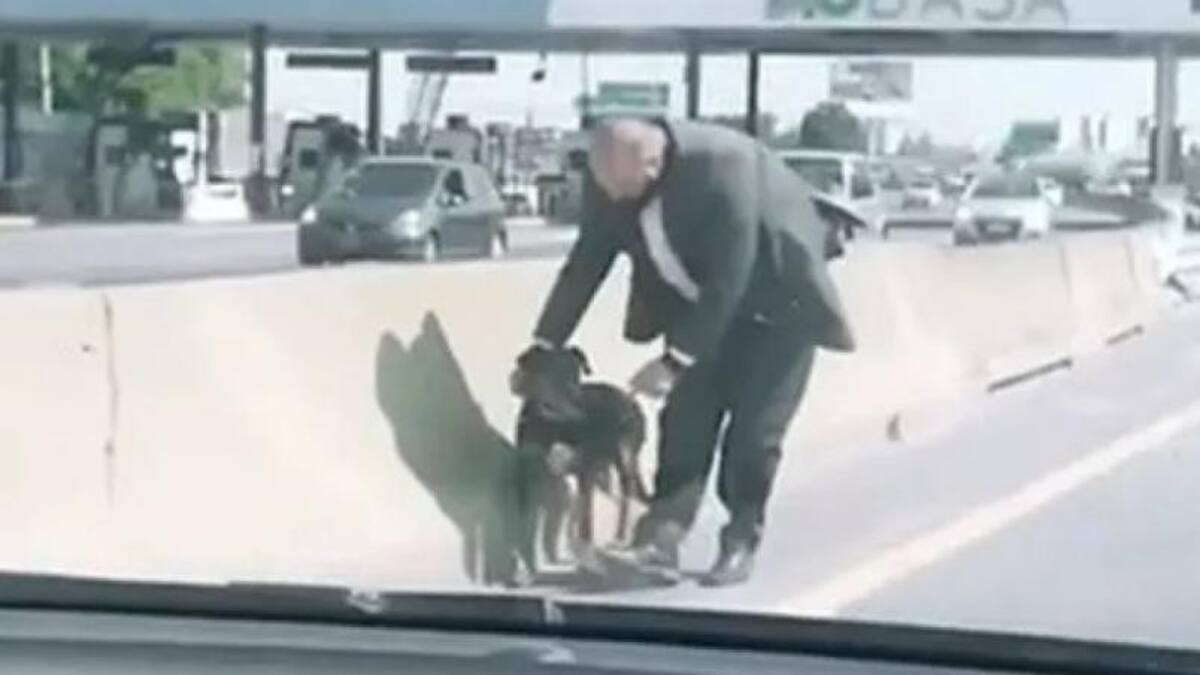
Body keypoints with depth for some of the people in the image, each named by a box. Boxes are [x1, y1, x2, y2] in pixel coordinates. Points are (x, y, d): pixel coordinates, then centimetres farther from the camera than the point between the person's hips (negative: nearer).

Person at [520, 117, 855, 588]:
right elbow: (586, 264, -7)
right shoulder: (611, 179, -18)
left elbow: (729, 280, -36)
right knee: (685, 418, -7)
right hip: (700, 303, 5)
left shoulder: (723, 165, -37)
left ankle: (740, 544, 9)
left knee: (753, 429, -7)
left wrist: (676, 360, -34)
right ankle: (660, 544, -9)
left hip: (775, 302, -5)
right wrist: (544, 347, -10)